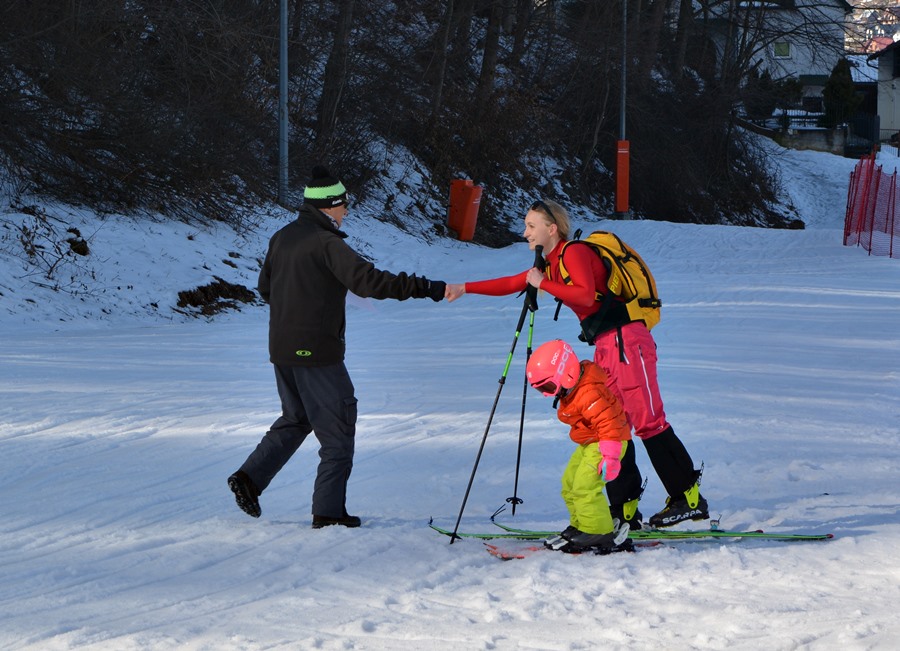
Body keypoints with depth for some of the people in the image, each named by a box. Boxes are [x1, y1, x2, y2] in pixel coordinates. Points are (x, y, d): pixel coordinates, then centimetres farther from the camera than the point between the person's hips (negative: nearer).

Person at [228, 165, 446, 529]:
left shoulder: (281, 238, 9)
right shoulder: (326, 243, -15)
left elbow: (265, 288, 20)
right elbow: (367, 280, -26)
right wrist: (424, 288, -26)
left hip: (281, 349, 8)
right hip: (317, 352, -8)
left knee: (295, 419, 25)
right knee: (337, 428, 2)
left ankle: (250, 476, 13)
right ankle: (328, 510, 2)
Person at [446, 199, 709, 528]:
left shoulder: (574, 253, -10)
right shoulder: (551, 263, 19)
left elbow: (586, 294, -25)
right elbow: (511, 284, 26)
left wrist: (543, 284, -18)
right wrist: (464, 288, 24)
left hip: (626, 340, -10)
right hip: (606, 346, 10)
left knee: (648, 421, -11)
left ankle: (689, 498, -9)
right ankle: (625, 508, 8)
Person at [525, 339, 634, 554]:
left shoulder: (589, 393, -30)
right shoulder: (571, 389, 3)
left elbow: (608, 423, -33)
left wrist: (610, 456, -33)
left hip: (607, 441, -11)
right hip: (588, 443, 11)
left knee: (584, 486, -18)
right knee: (570, 483, 14)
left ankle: (600, 532, -11)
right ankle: (579, 525, 26)